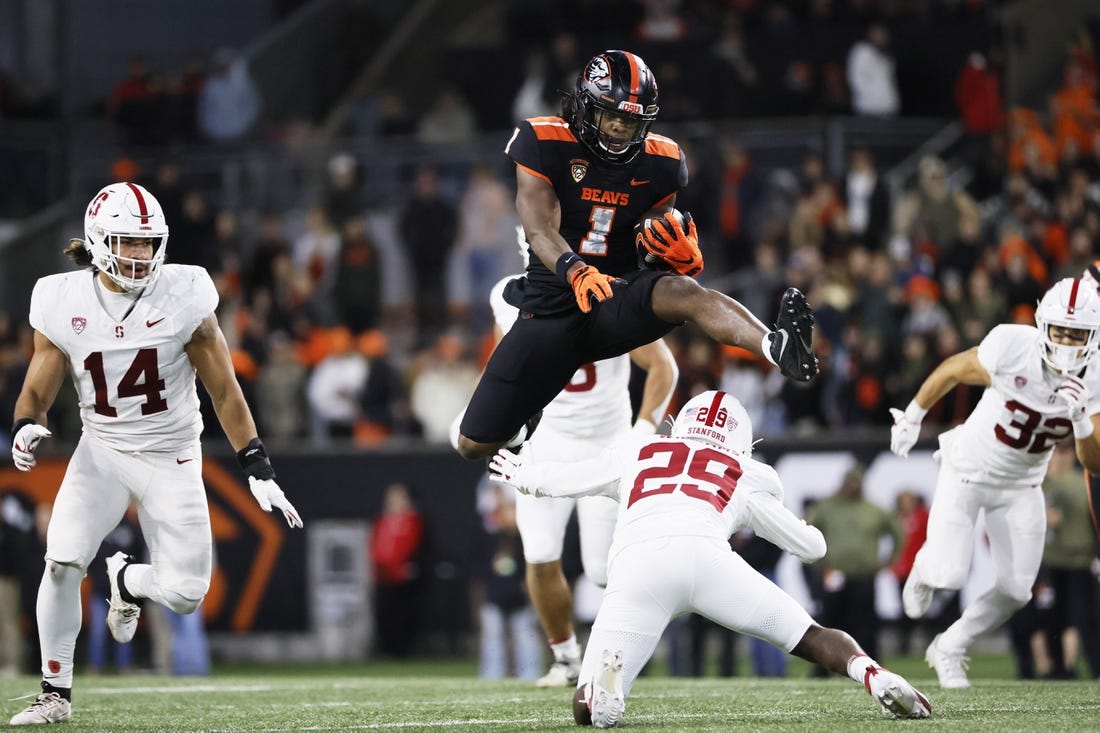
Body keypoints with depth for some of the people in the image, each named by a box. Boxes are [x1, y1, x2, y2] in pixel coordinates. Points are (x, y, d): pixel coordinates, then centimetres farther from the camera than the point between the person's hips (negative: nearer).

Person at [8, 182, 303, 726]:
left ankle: (125, 580, 31)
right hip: (101, 451, 0)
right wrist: (26, 428, -23)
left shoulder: (184, 297, -13)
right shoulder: (63, 303, -9)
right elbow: (37, 392, 1)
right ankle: (56, 695, -4)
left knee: (185, 595, -6)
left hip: (171, 457, 0)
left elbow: (224, 391, -6)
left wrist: (258, 470, -8)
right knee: (62, 560, -21)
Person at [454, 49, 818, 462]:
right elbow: (539, 229, -19)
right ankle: (525, 417, 36)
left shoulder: (658, 162, 4)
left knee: (686, 293, -36)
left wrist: (681, 256, -11)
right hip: (551, 311, 0)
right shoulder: (543, 144, -7)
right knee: (475, 445, -2)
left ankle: (778, 347, -64)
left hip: (620, 300, 0)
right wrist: (576, 272, -40)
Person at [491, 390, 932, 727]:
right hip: (705, 554, 0)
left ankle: (604, 676, -30)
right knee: (811, 638, 12)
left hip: (636, 566, 0)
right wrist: (769, 510, 59)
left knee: (587, 710, 5)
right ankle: (874, 676, -19)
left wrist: (519, 472, 69)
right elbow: (812, 547, 37)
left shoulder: (635, 453, 36)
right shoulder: (743, 478, 32)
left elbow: (552, 481, 46)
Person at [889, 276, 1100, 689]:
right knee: (949, 575, -13)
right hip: (968, 470, -3)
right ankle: (925, 570, 27)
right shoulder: (1013, 347, -29)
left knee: (1015, 590, 0)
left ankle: (950, 648, 27)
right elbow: (952, 371, -10)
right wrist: (912, 418, 0)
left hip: (1021, 487, 3)